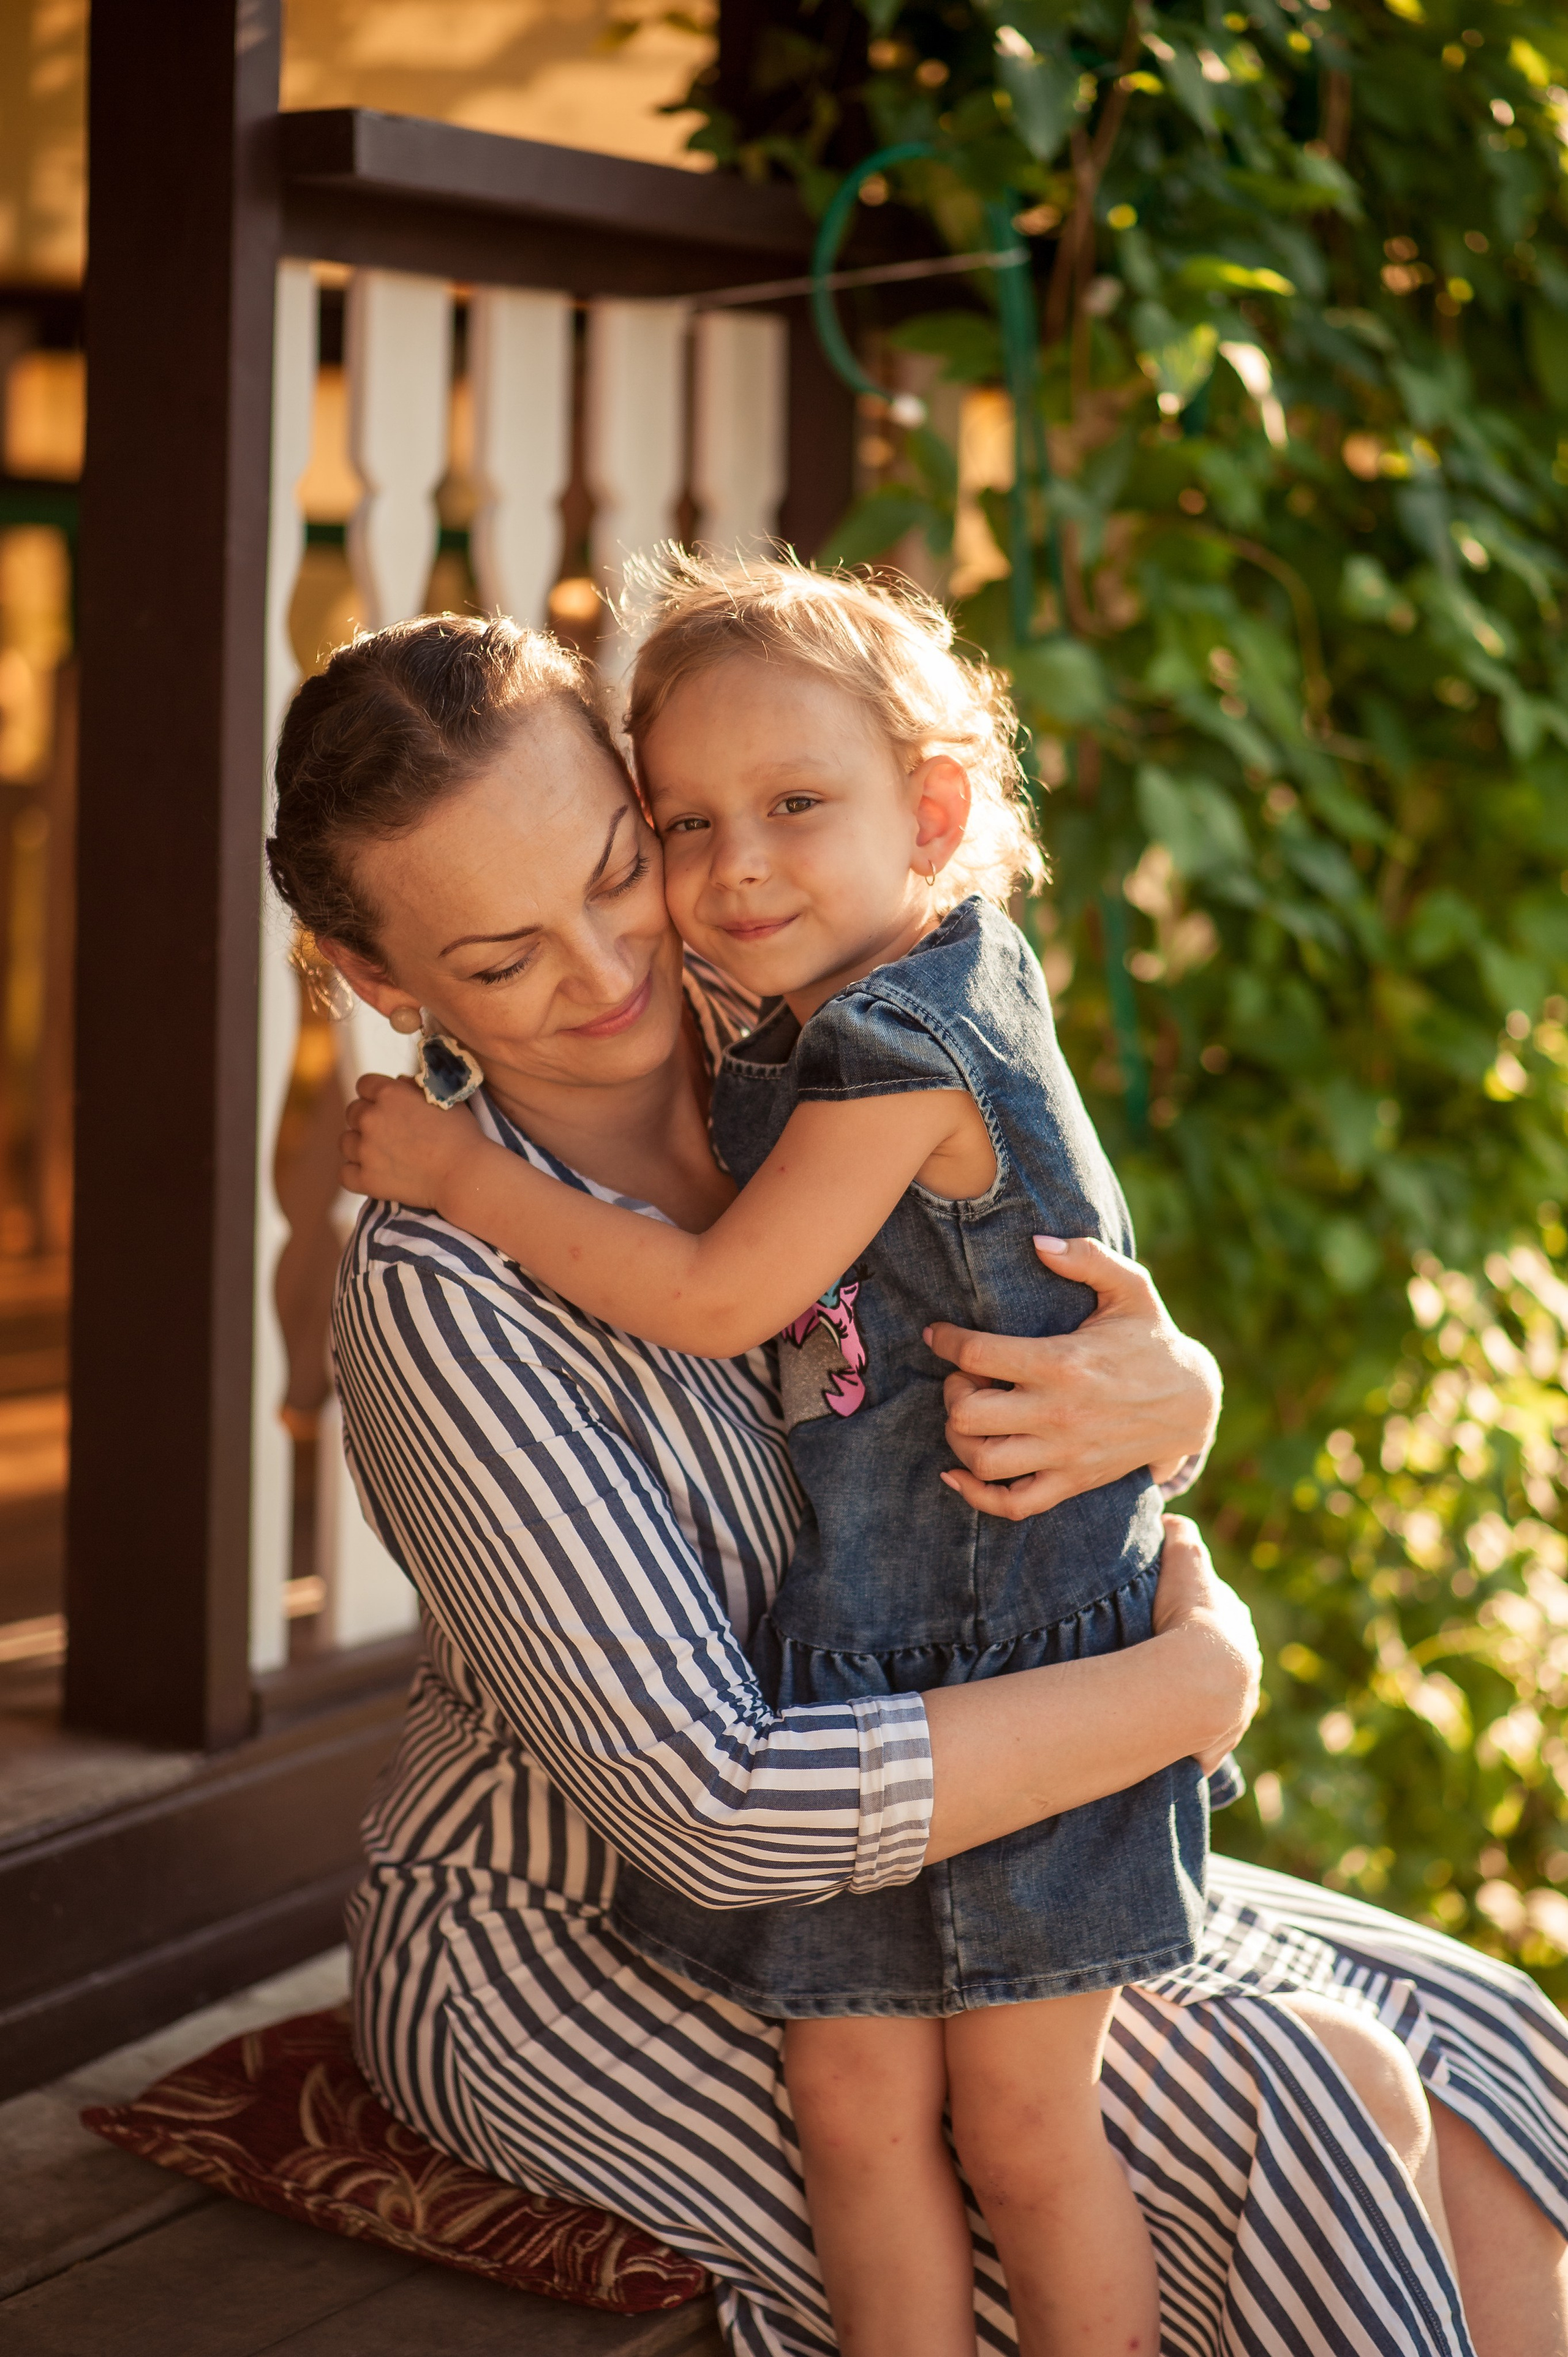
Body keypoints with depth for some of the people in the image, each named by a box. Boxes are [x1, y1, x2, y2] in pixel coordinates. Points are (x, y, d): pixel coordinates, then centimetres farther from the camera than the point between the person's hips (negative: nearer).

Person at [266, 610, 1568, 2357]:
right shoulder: (439, 1298, -29)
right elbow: (715, 1811, -34)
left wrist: (1163, 1396, -30)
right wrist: (1201, 1680, -25)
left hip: (907, 1867, 7)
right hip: (576, 1955, -7)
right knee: (1292, 2127, -19)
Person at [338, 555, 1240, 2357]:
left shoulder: (906, 1042, -19)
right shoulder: (785, 1050, 8)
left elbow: (720, 1297, -18)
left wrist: (463, 1175, -10)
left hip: (1026, 1657, -8)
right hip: (844, 1654, 8)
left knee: (1022, 2123, 2)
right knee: (854, 2105, 8)